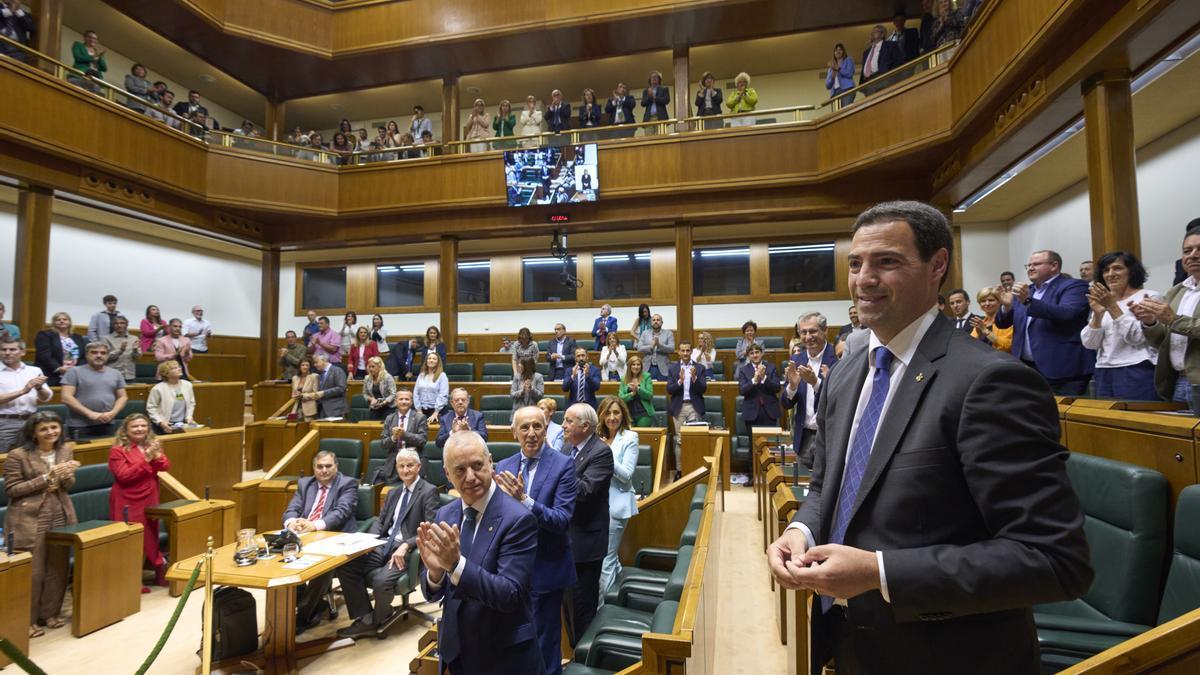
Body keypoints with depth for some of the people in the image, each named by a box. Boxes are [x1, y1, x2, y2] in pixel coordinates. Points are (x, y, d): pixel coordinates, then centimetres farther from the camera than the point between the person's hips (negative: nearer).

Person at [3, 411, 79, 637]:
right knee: (32, 572, 2)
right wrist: (46, 478, -19)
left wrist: (66, 475, -15)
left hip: (61, 517, 5)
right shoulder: (17, 455, -10)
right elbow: (11, 489, -10)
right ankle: (27, 620, 18)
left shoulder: (65, 449, 4)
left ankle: (50, 613, 26)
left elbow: (69, 485, 8)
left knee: (58, 569, 11)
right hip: (29, 521, -4)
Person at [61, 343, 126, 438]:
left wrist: (113, 413, -7)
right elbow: (66, 397, -8)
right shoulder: (75, 372, 0)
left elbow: (122, 397, 12)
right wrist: (90, 414, -16)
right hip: (80, 426, -3)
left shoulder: (115, 374, 12)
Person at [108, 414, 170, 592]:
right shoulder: (117, 450, -9)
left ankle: (160, 573, 27)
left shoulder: (152, 445, 7)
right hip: (127, 503, -5)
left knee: (150, 536, 15)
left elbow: (166, 467, -2)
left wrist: (157, 456, -21)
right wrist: (146, 459, -24)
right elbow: (124, 475, -18)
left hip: (149, 500, 5)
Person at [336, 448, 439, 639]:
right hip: (384, 546, 7)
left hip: (409, 551, -7)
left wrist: (406, 546, -23)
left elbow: (430, 530, -12)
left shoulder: (429, 491, -5)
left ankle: (379, 619, 4)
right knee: (345, 566, -14)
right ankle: (366, 619, -1)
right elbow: (380, 521, 17)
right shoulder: (393, 493, 20)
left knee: (381, 581, -30)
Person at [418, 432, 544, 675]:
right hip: (455, 650, 5)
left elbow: (510, 595, -23)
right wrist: (434, 570, -23)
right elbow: (432, 593, -1)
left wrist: (456, 564, -35)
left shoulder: (518, 519, -21)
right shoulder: (444, 515, -3)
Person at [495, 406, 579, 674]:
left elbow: (562, 520, -21)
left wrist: (524, 500, -33)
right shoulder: (503, 466, 2)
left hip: (545, 568, -5)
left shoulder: (563, 464, -14)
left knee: (544, 643, 11)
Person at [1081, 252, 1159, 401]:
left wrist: (1113, 306, -15)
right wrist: (1097, 314, -10)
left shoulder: (1149, 297, 1)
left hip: (1137, 373, -4)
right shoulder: (1103, 302, 14)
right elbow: (1089, 344, 4)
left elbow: (1136, 338, -13)